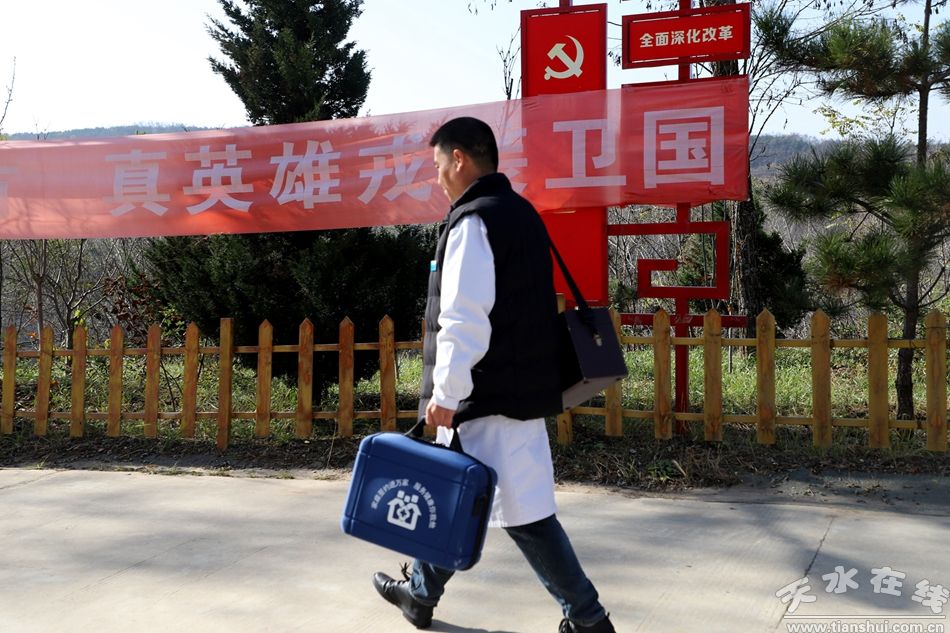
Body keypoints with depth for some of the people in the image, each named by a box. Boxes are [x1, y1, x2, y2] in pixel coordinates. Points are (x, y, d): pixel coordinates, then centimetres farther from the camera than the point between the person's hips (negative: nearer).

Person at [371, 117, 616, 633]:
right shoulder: (522, 213, 15)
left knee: (522, 510, -2)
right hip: (524, 383, 10)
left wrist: (446, 392, -20)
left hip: (490, 395, -10)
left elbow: (464, 319, -23)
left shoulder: (472, 221, -15)